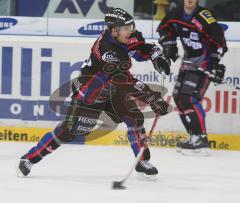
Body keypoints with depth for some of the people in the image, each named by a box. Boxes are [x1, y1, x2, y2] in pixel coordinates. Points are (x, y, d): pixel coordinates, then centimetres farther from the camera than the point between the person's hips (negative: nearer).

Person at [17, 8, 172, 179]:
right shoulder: (106, 49, -34)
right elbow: (125, 82, -38)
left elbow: (144, 49, 5)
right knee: (70, 130, -10)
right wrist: (154, 100, -41)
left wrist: (157, 56, -19)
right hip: (89, 92, -8)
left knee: (134, 118, -6)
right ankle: (29, 158, -1)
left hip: (113, 91, 8)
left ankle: (143, 162, 7)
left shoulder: (128, 36, -11)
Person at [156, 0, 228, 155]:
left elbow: (219, 39, -22)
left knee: (189, 98, -19)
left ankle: (201, 139, -17)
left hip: (204, 62, -8)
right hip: (189, 60, 9)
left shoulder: (203, 17, -21)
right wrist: (169, 44, 10)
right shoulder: (176, 14, 1)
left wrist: (216, 64, -24)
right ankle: (194, 136, 18)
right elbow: (164, 29, 21)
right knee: (179, 97, 10)